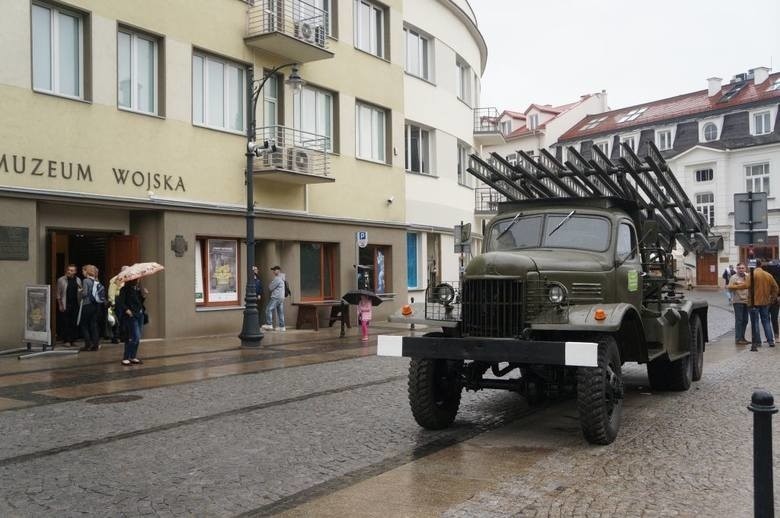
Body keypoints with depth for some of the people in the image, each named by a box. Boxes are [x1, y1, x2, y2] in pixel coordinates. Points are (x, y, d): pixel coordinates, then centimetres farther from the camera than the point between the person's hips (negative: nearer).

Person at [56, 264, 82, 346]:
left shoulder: (78, 280, 11)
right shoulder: (61, 280, 1)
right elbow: (58, 294, 0)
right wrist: (60, 305, -5)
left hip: (75, 305, 3)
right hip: (65, 305, -3)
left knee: (74, 323, 3)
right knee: (66, 323, -4)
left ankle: (72, 340, 10)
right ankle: (66, 340, 2)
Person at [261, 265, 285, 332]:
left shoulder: (277, 278, -13)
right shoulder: (281, 278, 19)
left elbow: (271, 287, -12)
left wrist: (269, 285, 8)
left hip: (276, 297, -10)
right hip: (281, 297, 10)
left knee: (269, 309, -10)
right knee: (280, 312, 8)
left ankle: (269, 324, -14)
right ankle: (282, 326, 7)